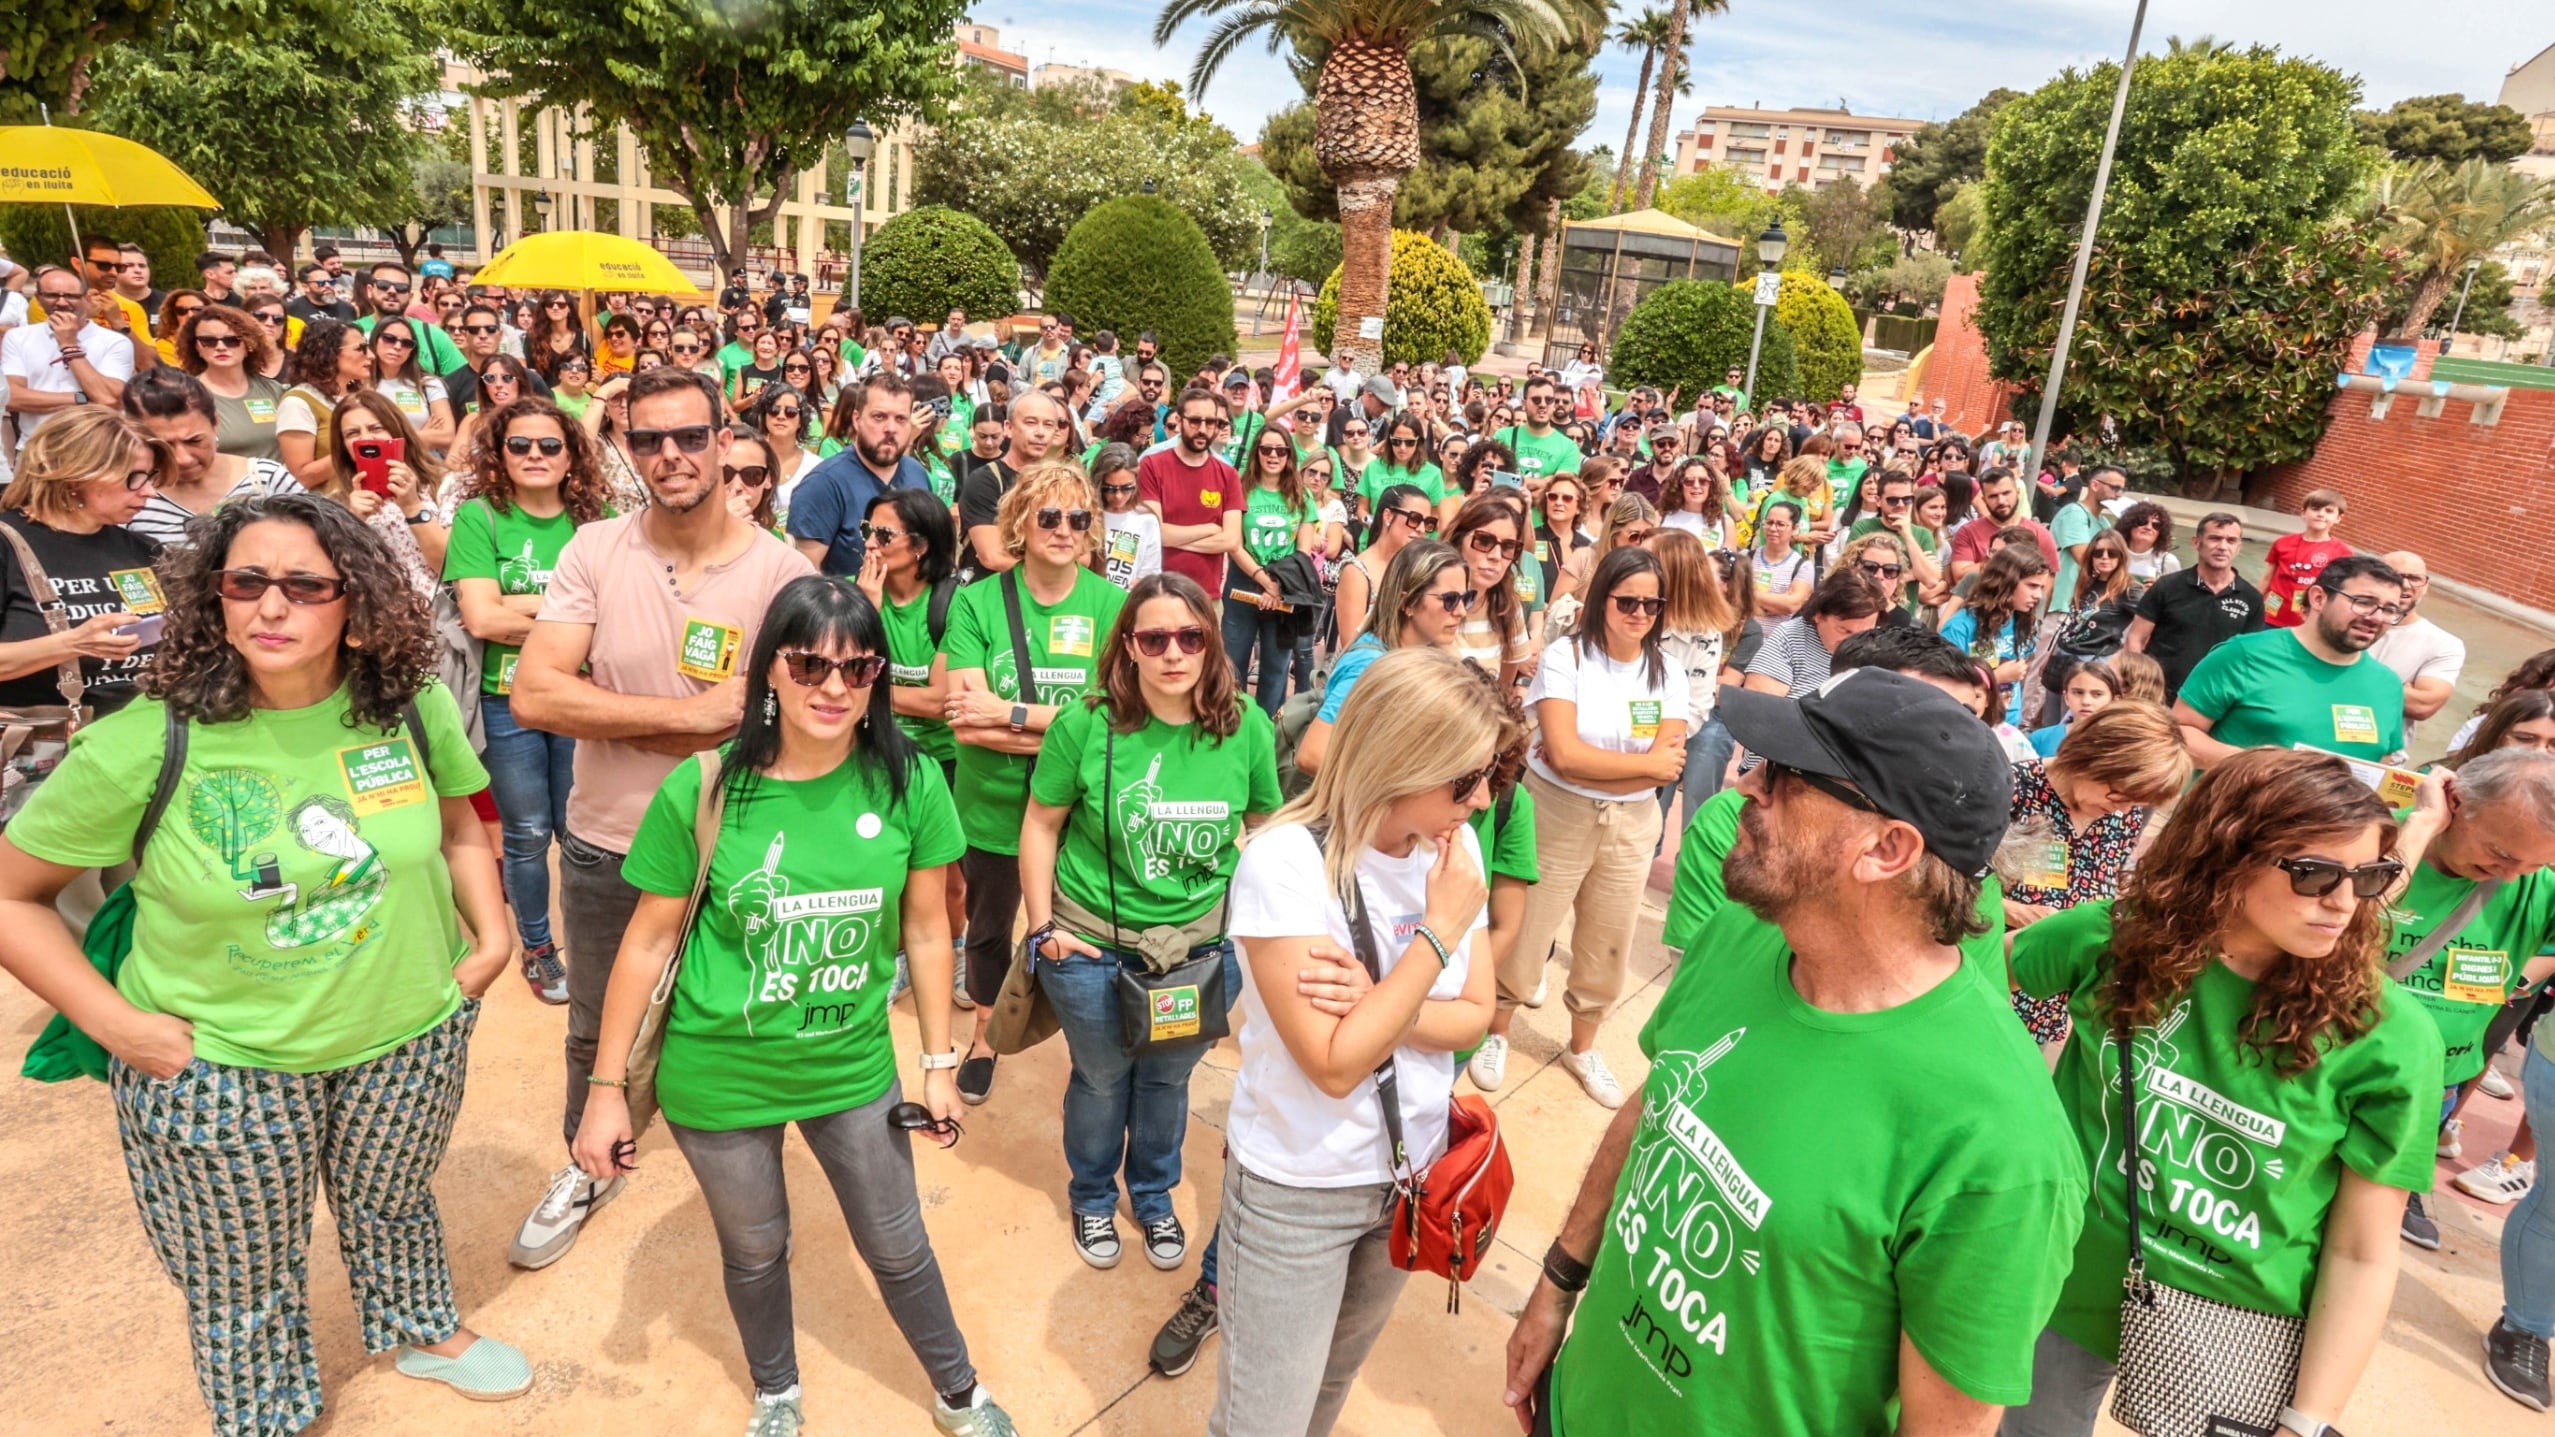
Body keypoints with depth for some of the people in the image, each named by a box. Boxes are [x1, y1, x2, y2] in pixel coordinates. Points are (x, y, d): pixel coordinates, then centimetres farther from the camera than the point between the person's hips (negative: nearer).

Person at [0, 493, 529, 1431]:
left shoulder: (411, 707, -12)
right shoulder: (145, 746, -20)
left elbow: (459, 826, 7)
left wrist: (490, 938, -3)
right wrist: (115, 1020, -14)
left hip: (409, 1036, 3)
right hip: (217, 1069, -2)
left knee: (393, 1205, 28)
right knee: (242, 1281, 18)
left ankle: (424, 1332, 56)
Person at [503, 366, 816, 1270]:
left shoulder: (783, 573, -15)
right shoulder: (596, 551, -9)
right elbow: (532, 695, -18)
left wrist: (607, 717, -19)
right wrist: (691, 712, -23)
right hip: (605, 847, 2)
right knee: (597, 1031, 23)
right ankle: (588, 1165, 51)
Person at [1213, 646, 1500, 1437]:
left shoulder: (1454, 846, -8)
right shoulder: (1286, 864, -26)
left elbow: (1473, 1017, -5)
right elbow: (1335, 1064, -27)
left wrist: (1372, 1003, -24)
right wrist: (1441, 930, -27)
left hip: (1412, 1167, 6)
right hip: (1298, 1189, -5)